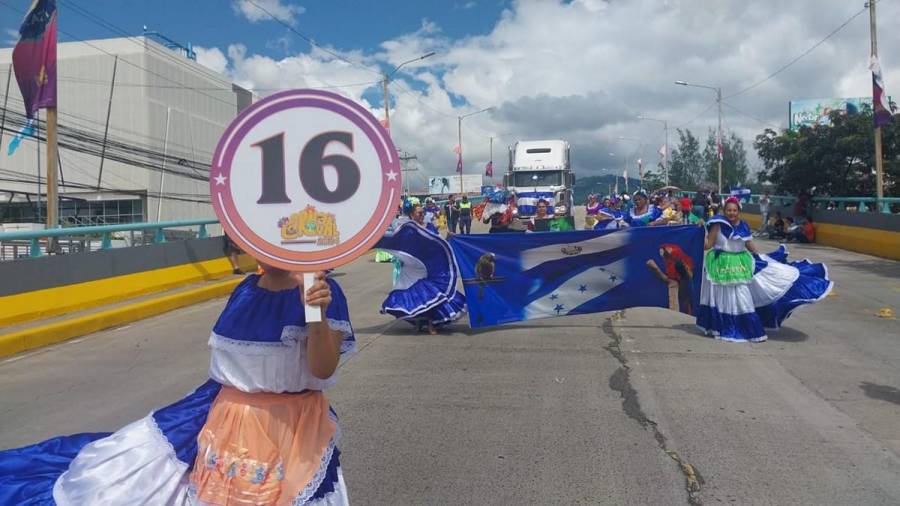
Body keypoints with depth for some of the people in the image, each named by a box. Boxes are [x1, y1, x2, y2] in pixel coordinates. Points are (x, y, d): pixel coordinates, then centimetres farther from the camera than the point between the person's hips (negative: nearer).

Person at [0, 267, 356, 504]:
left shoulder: (319, 291, -15)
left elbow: (323, 370, -22)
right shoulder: (245, 290, 4)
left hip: (289, 430, -6)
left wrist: (319, 314, -36)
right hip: (225, 418, 6)